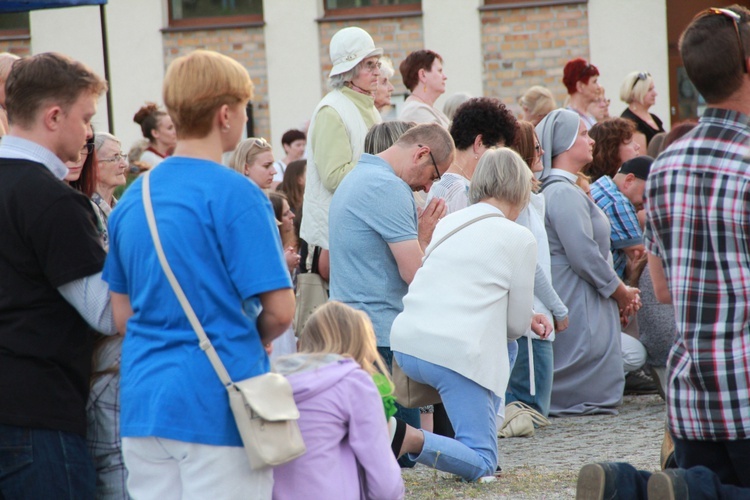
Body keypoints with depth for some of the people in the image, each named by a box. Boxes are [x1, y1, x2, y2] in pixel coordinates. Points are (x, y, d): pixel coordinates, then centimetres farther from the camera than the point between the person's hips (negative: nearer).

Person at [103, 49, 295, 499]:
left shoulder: (133, 197, 10)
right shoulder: (235, 195, -11)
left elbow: (122, 313, 15)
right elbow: (280, 310, -11)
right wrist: (255, 340, 8)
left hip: (142, 405, 7)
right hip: (219, 405, -7)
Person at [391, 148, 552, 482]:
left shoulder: (447, 223, 17)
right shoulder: (520, 239, -1)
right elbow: (516, 324, 5)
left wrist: (528, 321, 32)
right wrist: (527, 322, 29)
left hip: (405, 345, 7)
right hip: (456, 353, -7)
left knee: (506, 350, 32)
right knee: (482, 467, 1)